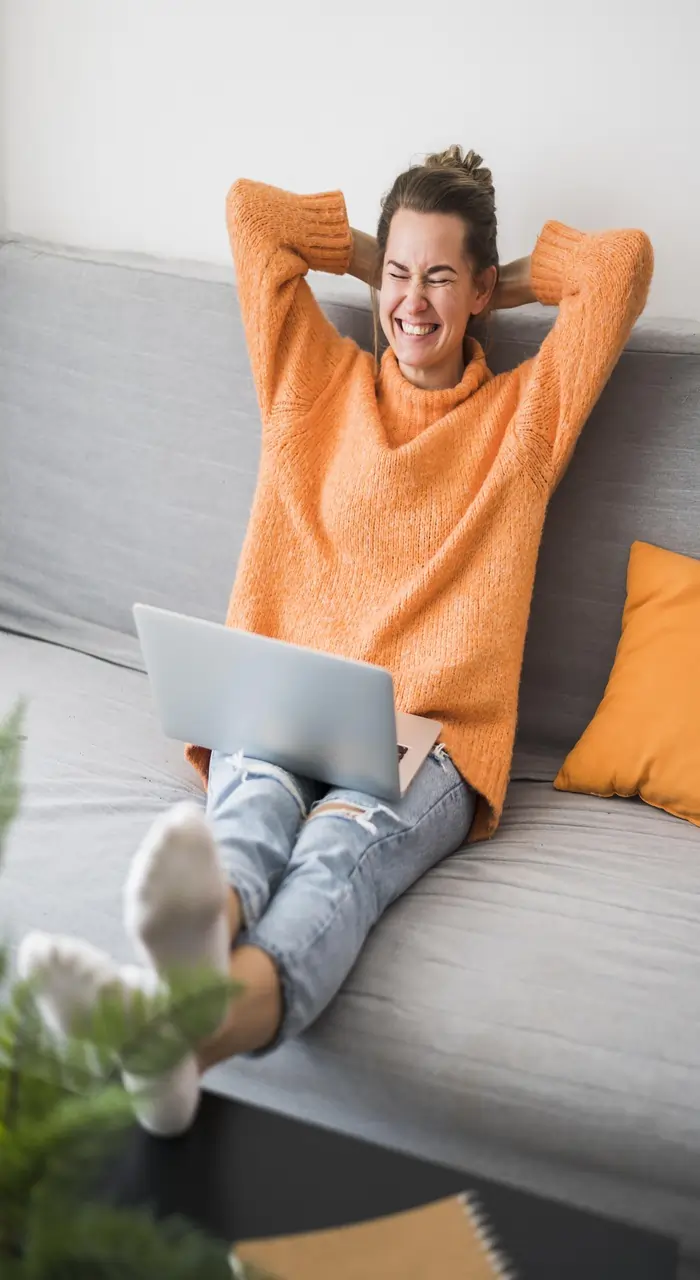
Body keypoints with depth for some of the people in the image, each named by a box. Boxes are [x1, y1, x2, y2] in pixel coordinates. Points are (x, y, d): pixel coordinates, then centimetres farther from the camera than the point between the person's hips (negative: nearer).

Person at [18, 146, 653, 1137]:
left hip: (432, 733, -2)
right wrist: (372, 263, 29)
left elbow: (626, 261, 13)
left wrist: (510, 287, 24)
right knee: (252, 809, -37)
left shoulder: (524, 414, 19)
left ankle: (203, 1021, -72)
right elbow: (248, 209, 25)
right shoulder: (324, 382, 23)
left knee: (341, 849, -38)